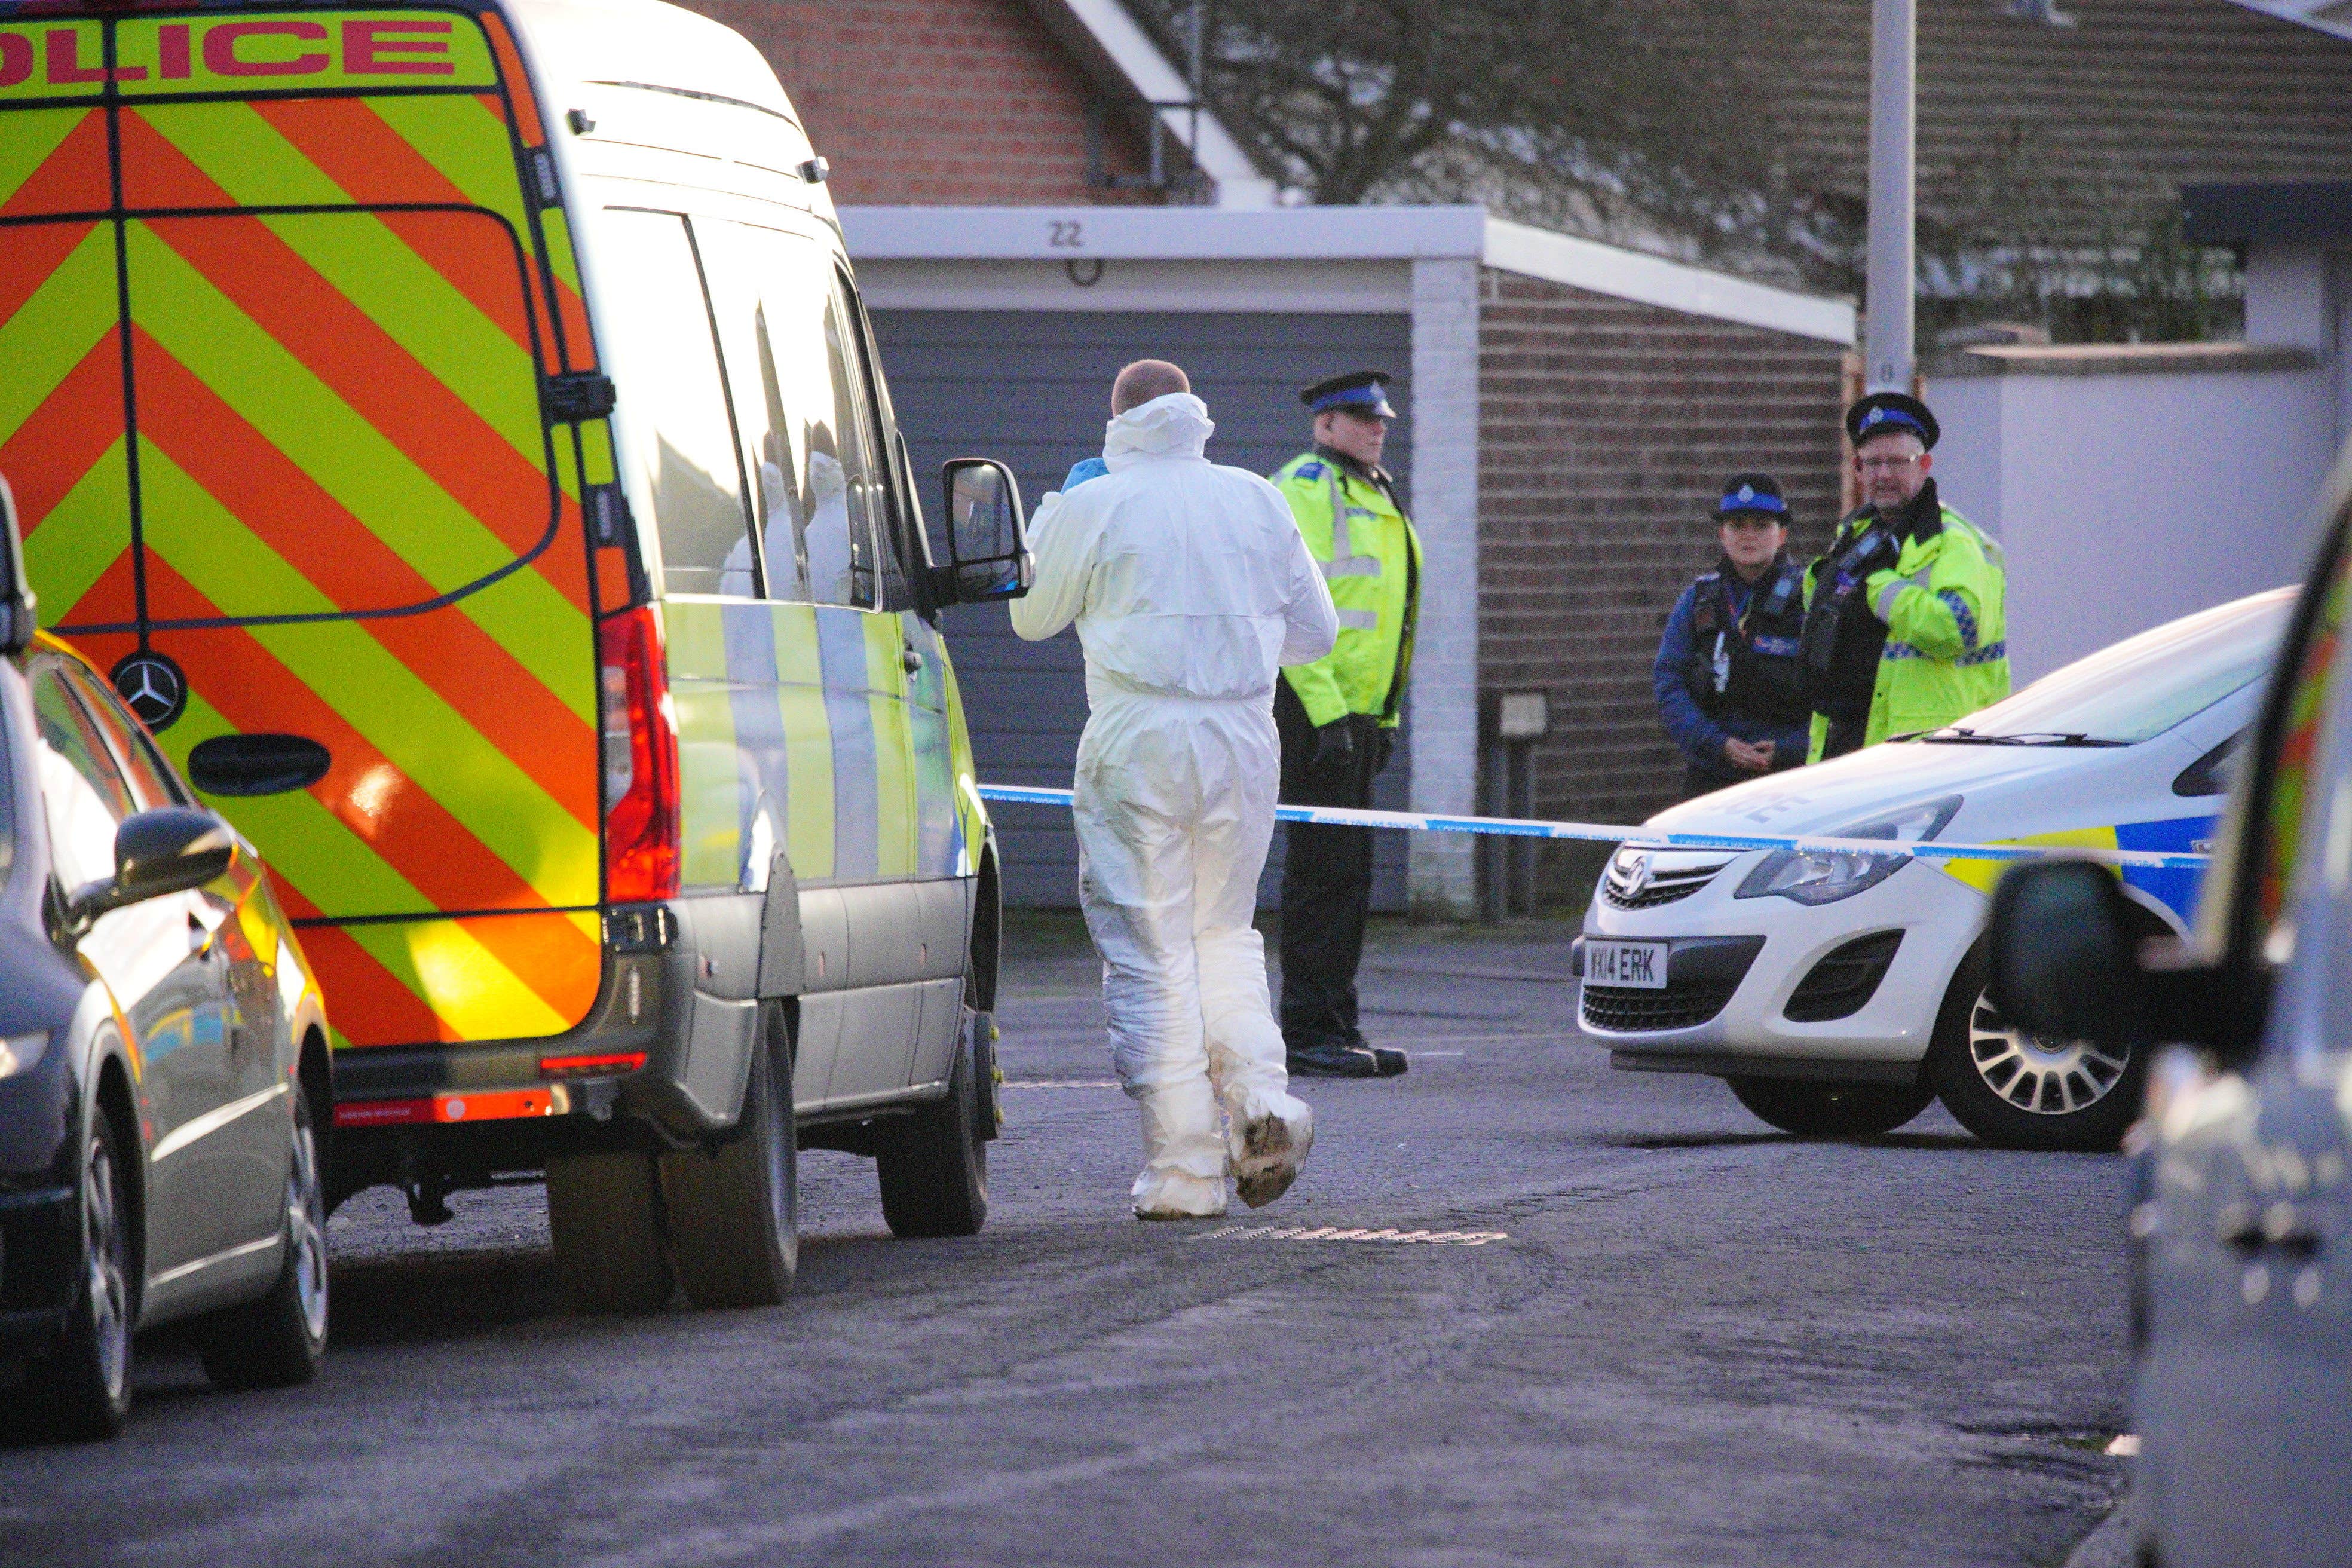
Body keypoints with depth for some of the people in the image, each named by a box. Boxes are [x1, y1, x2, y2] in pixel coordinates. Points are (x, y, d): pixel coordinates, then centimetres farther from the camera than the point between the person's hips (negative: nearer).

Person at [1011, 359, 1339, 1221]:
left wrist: (1050, 518, 24)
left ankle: (1183, 1171, -4)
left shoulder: (1091, 509, -3)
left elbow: (1032, 616, 11)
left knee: (1150, 954, 0)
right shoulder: (1258, 502, 8)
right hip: (1243, 740, 4)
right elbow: (1315, 630, 14)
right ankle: (1260, 1094, -5)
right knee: (1224, 932, 19)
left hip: (1138, 742, -4)